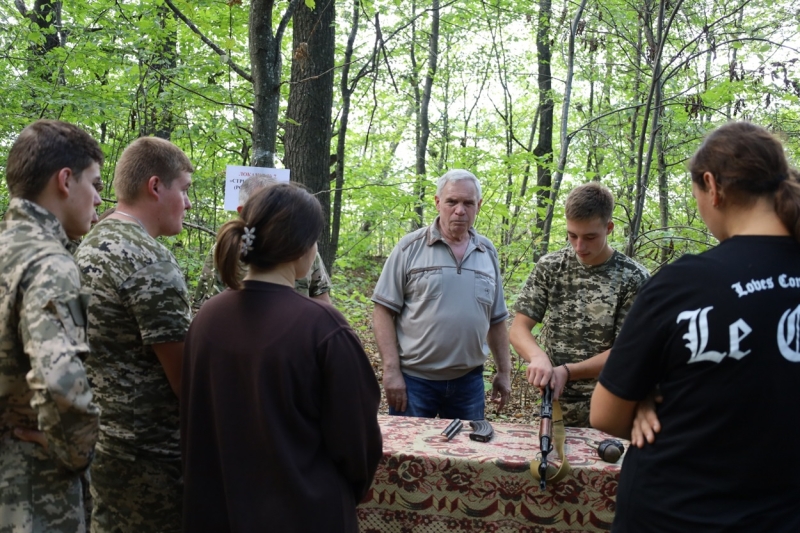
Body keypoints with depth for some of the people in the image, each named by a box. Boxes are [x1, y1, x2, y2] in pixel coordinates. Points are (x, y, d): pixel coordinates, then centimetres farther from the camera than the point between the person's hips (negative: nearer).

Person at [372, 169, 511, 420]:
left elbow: (496, 319, 14)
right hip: (414, 378, -3)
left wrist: (504, 371, 11)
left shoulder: (488, 253, 7)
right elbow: (384, 311, -7)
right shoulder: (410, 247, -5)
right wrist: (392, 371, -12)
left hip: (469, 381, 4)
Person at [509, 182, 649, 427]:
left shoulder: (633, 278, -11)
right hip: (552, 406, 2)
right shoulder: (550, 267, -3)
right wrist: (538, 356, -25)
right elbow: (519, 328, -5)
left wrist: (566, 371, -21)